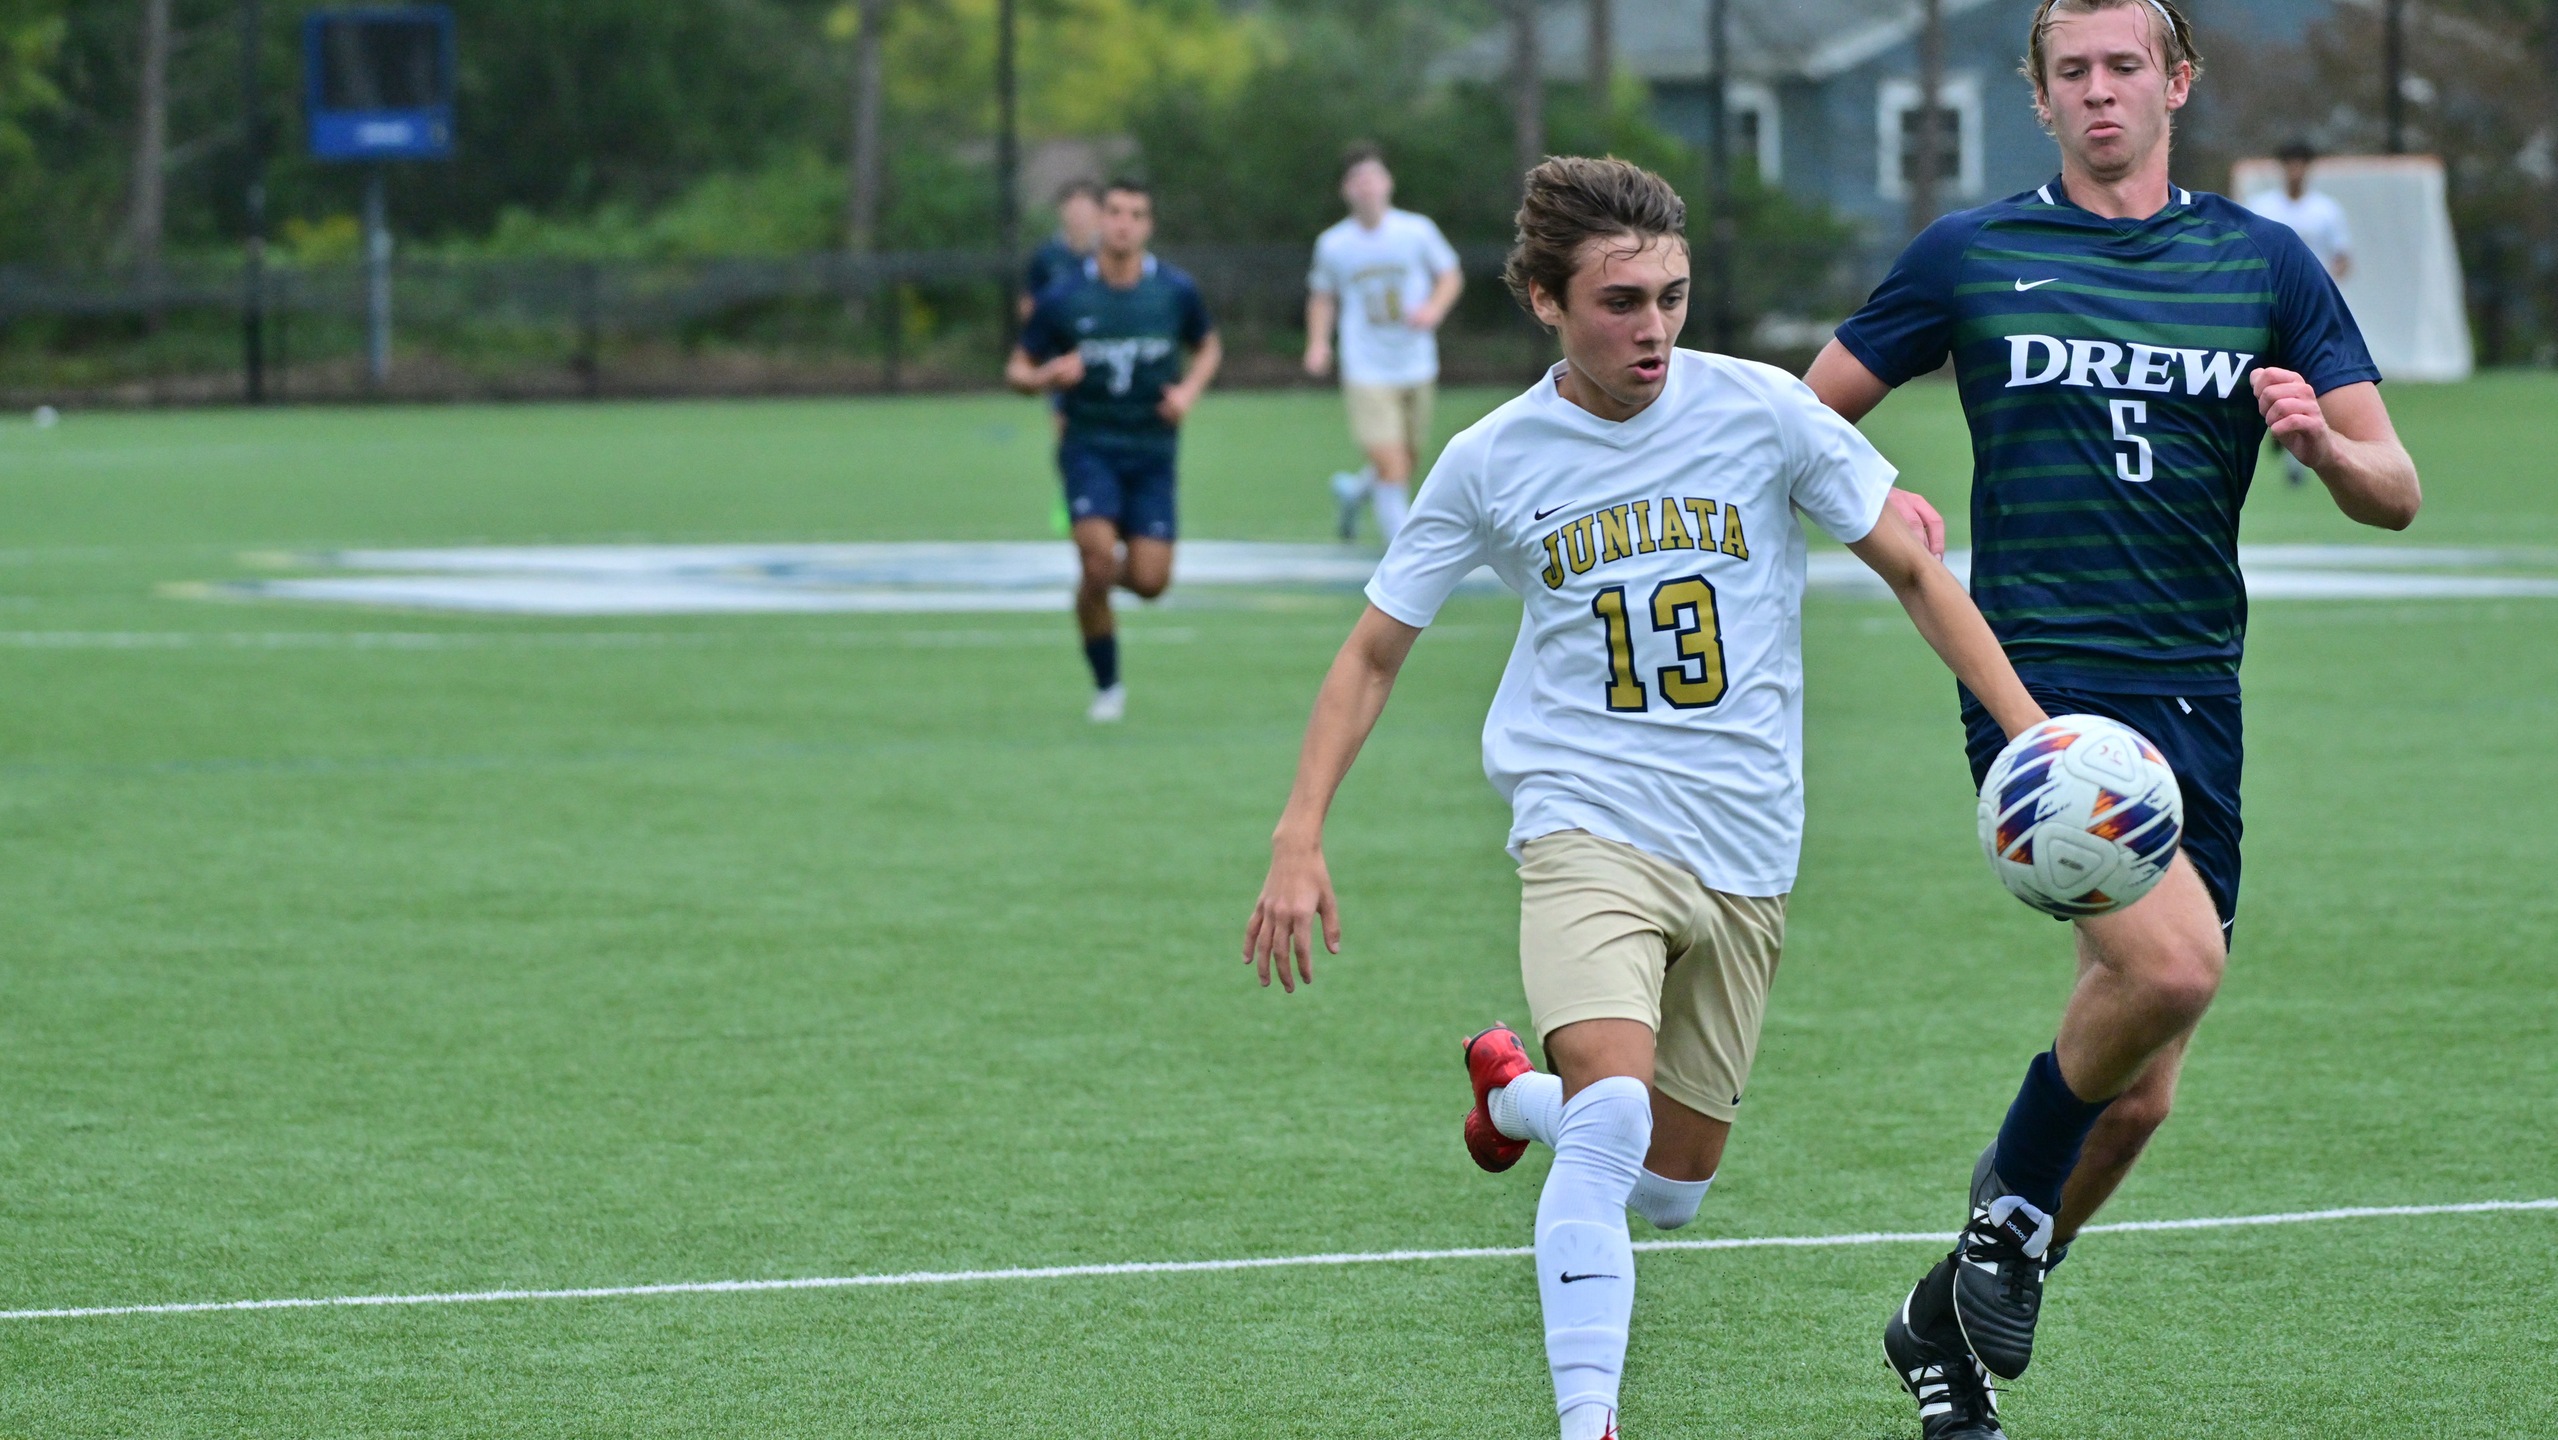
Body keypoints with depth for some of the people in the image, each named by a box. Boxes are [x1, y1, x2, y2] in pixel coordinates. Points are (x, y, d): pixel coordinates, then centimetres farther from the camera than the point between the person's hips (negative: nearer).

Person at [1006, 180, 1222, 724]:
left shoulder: (1176, 292, -1)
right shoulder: (1062, 299, -5)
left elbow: (1208, 347, 17)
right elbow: (1017, 371, 3)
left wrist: (1189, 390, -3)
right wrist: (1048, 377, -20)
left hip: (1152, 451, 2)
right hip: (1090, 447, -2)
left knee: (1149, 580, -8)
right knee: (1098, 562, -21)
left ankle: (1107, 573, 31)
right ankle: (1106, 686, -2)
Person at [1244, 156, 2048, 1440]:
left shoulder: (1760, 411, -4)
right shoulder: (1493, 464, -2)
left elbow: (1910, 570, 6)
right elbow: (1374, 654, 8)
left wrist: (2033, 734, -3)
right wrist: (1298, 842, -1)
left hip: (1743, 850, 2)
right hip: (1587, 822, -2)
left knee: (1671, 1187, 9)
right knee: (1612, 1117, -27)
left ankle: (1514, 1089, 41)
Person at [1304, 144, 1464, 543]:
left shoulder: (1417, 230, -3)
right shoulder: (1332, 245, -1)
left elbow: (1451, 276, 9)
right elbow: (1322, 297, 13)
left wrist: (1434, 309, -11)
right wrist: (1318, 343, -2)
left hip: (1417, 370, 2)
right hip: (1367, 372, -2)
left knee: (1408, 464, 14)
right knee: (1391, 465, -15)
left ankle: (1354, 489, 44)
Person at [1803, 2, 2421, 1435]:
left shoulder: (2266, 264, 9)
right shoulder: (1971, 254, 5)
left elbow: (2395, 492, 7)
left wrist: (2322, 440, -15)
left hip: (2193, 699, 4)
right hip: (2039, 680, -4)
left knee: (2137, 1093, 5)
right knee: (2174, 961, -27)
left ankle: (1951, 1320, 25)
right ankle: (2014, 1195, -2)